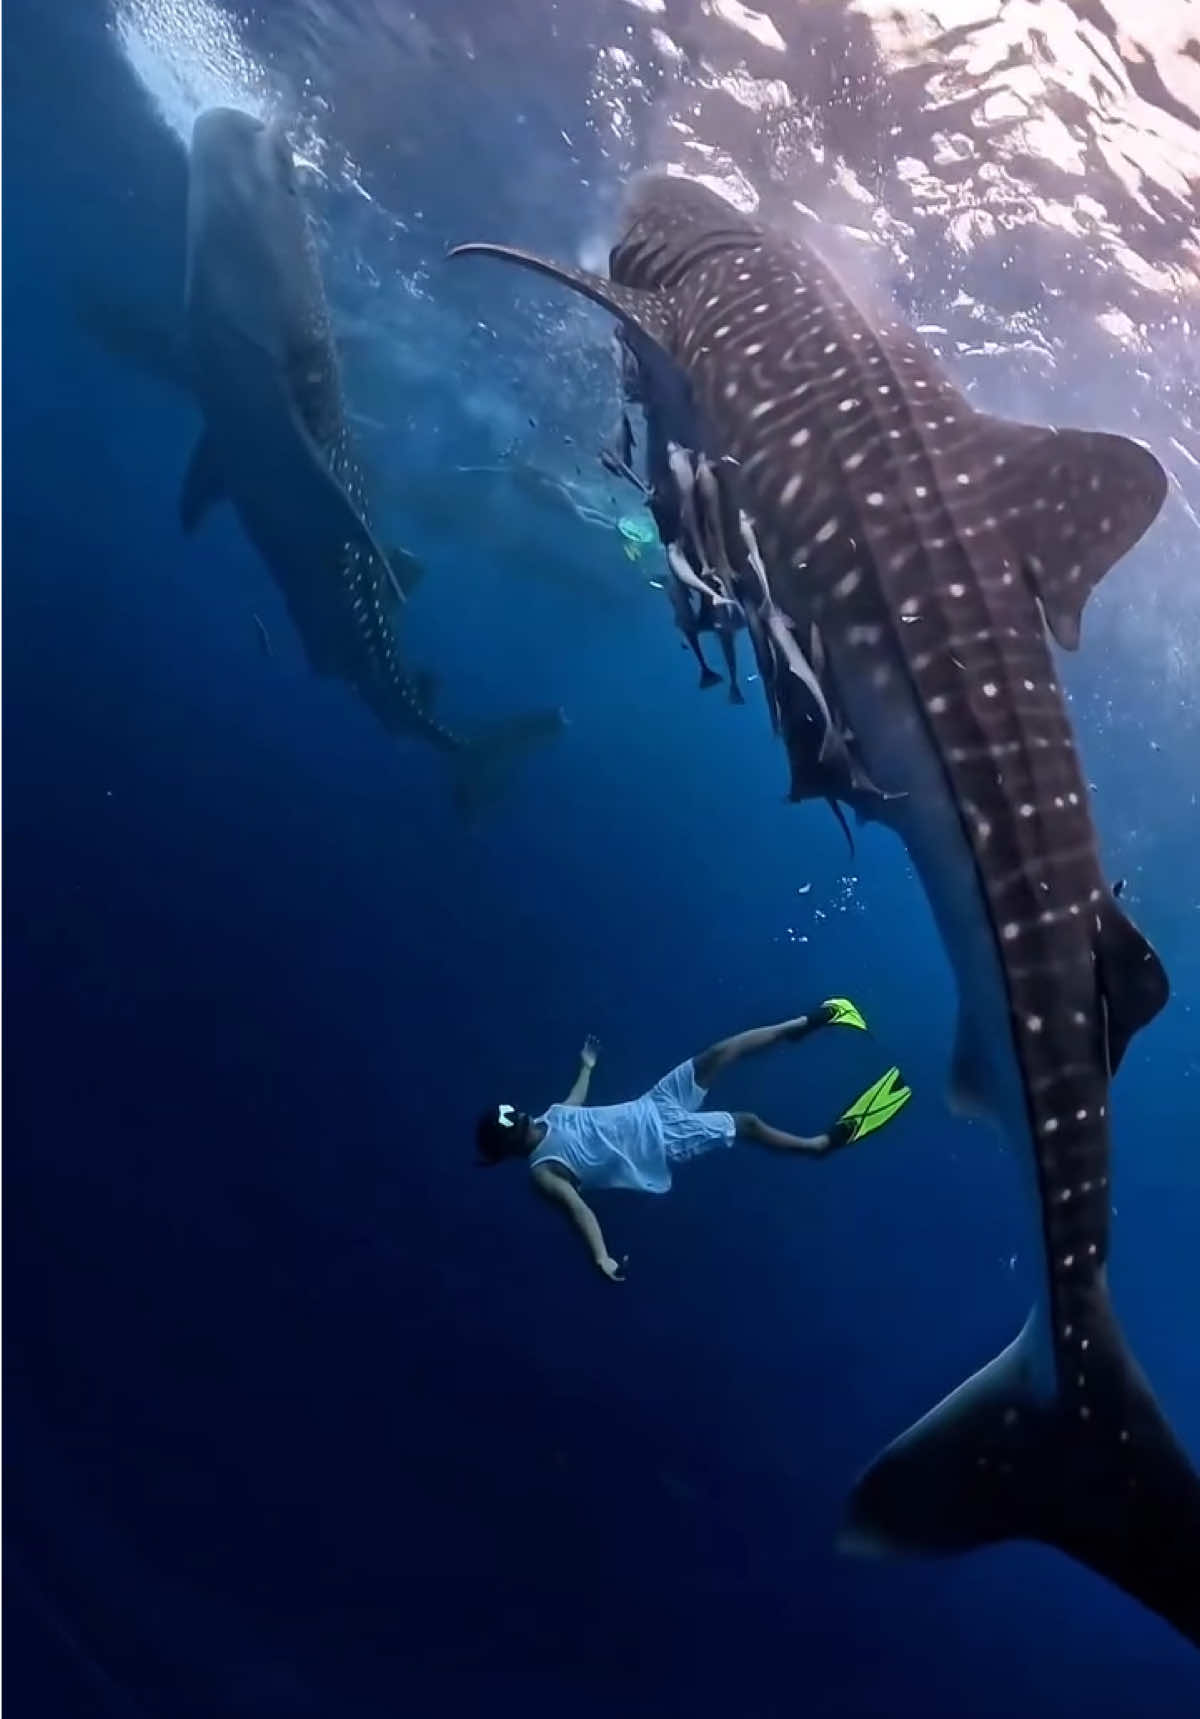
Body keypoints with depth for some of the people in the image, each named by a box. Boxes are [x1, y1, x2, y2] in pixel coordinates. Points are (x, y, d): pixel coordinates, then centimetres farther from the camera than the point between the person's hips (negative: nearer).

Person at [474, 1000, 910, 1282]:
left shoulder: (547, 1118, 3)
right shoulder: (543, 1171, -18)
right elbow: (577, 1207, -31)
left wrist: (586, 1067, 38)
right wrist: (601, 1258, -45)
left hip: (651, 1108, 6)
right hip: (662, 1144, -6)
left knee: (716, 1056, -4)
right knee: (746, 1123, -8)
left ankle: (802, 1023, 11)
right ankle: (825, 1142, 13)